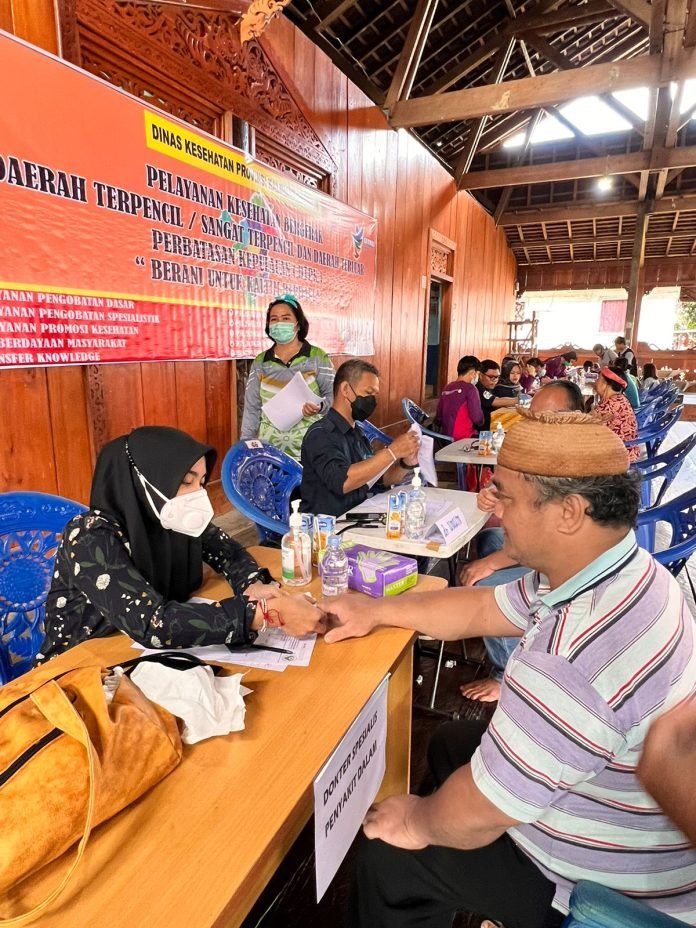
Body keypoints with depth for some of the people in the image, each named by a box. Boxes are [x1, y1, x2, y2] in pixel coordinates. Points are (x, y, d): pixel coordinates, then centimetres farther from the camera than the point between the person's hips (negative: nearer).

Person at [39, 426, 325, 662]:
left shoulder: (170, 519, -10)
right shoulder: (91, 538, -27)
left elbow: (225, 549, 1)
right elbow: (152, 623, -36)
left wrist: (253, 586, -21)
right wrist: (266, 612, -37)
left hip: (144, 655, 5)